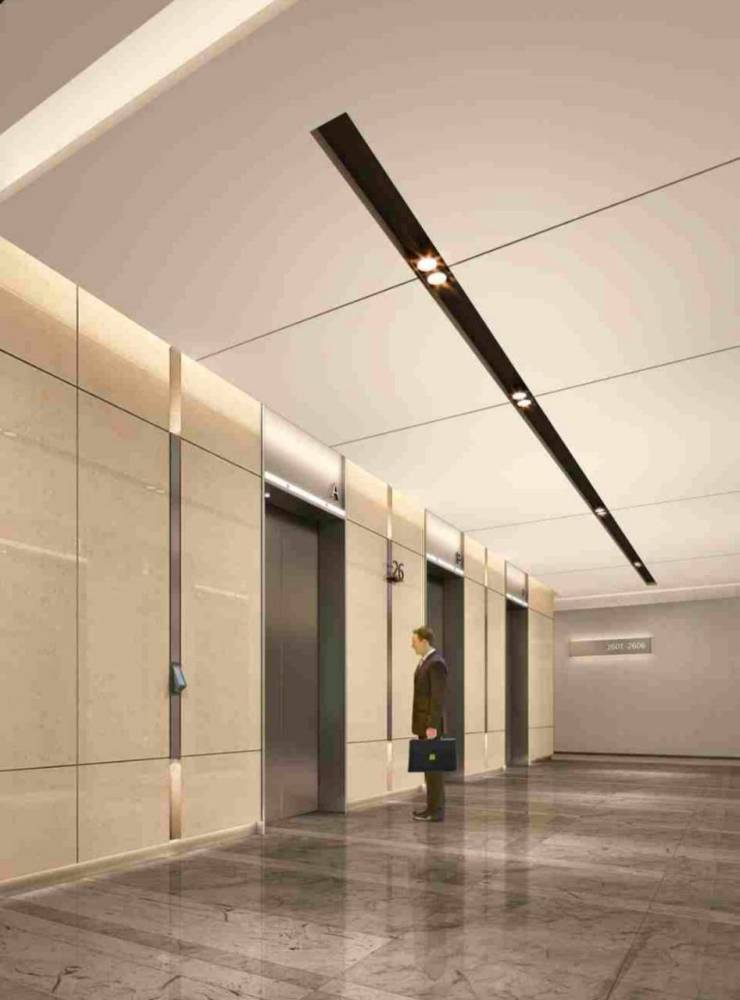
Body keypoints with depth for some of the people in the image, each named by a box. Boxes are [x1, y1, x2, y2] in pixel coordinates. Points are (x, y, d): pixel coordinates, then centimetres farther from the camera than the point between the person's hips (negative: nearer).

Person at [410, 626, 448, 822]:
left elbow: (439, 697, -21)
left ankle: (436, 811, 2)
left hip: (430, 724, -10)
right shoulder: (426, 661, 15)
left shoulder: (436, 663, -17)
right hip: (424, 723, 10)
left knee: (433, 766, -4)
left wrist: (432, 726, -23)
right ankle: (433, 807, 17)